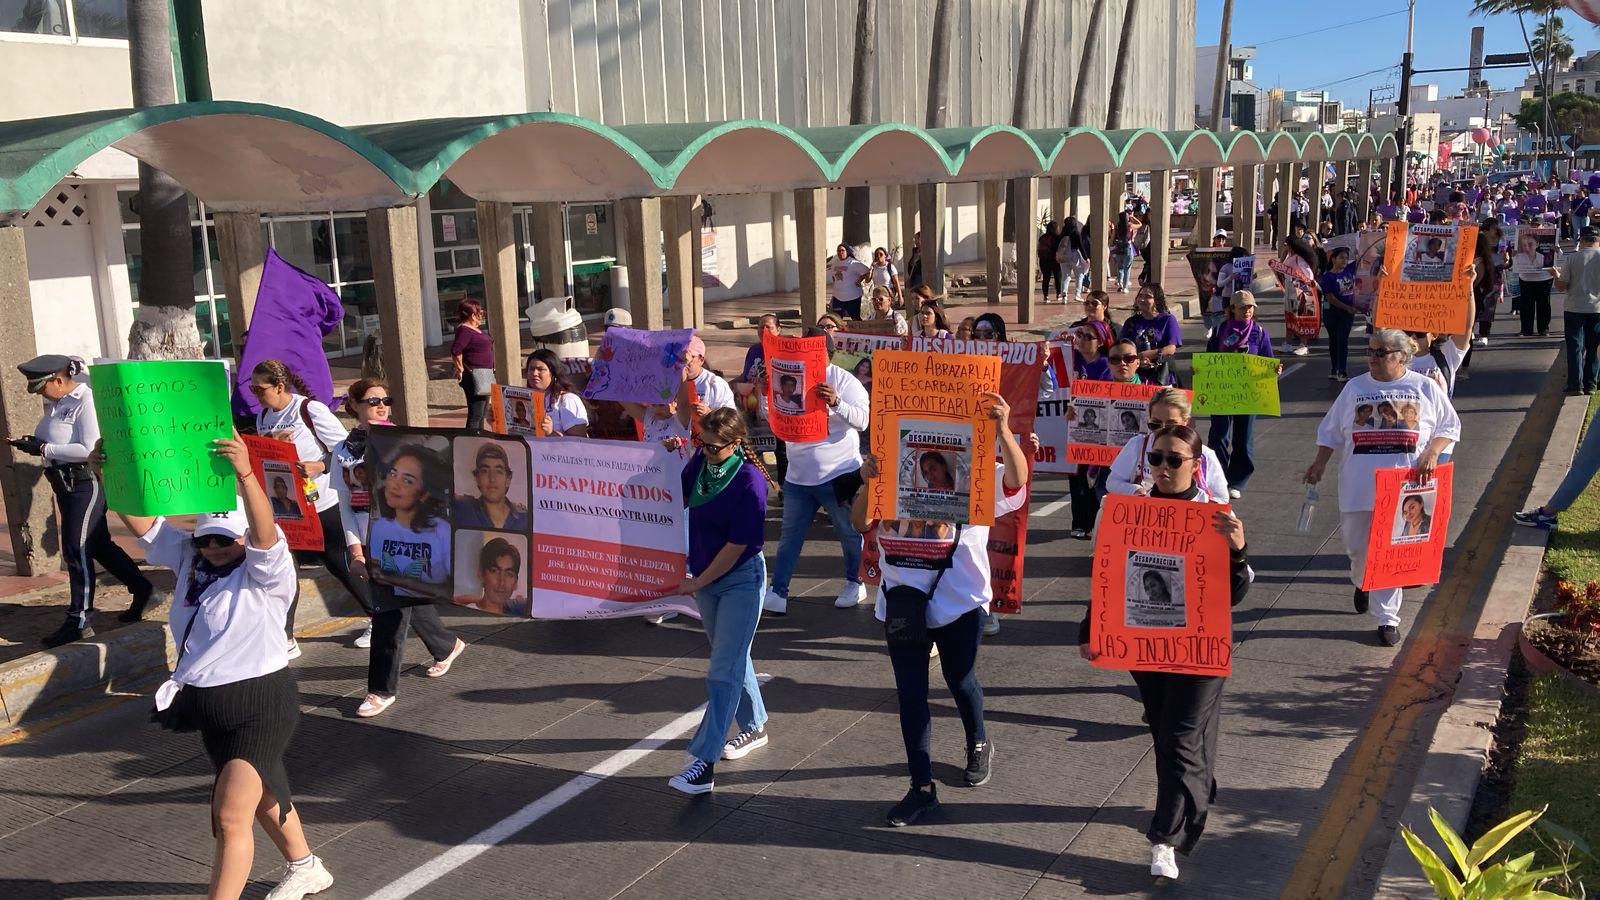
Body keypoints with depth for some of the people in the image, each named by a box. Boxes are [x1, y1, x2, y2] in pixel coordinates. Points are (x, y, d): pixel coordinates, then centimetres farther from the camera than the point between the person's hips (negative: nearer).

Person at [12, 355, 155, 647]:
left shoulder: (85, 401, -16)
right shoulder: (54, 403, 10)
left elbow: (89, 449, -24)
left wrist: (44, 449, -21)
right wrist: (34, 443, -1)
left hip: (87, 483, -9)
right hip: (66, 484, 9)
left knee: (77, 548, -7)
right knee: (98, 545, 15)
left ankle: (79, 621, 0)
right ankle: (142, 590, 30)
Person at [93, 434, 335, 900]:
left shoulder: (266, 572, -17)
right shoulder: (190, 561, 3)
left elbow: (264, 534, -37)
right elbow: (144, 524, -3)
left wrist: (245, 474, -53)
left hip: (261, 706, -8)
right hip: (208, 705, 8)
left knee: (230, 815, -13)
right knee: (261, 795, 25)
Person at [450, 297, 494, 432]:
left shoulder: (476, 328, 14)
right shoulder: (464, 330, -16)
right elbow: (455, 351, -27)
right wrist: (461, 369, -17)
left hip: (484, 375, 10)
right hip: (474, 375, -10)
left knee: (483, 412, 18)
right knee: (475, 414, -11)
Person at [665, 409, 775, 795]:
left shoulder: (750, 482, -24)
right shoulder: (701, 460, -5)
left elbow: (737, 546, -21)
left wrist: (697, 583, -15)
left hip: (741, 579, -7)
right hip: (705, 575, 8)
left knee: (724, 669, -8)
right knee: (732, 657, 21)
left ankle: (703, 763, -9)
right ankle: (754, 728, 39)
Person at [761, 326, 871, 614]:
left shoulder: (844, 380, -7)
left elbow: (863, 421, -17)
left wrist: (836, 402, -32)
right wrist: (765, 394, -8)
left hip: (838, 474, -4)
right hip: (798, 475, 4)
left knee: (849, 532, 10)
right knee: (790, 534, 5)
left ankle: (855, 583, 29)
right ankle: (777, 593, 7)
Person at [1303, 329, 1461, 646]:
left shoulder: (1425, 388, 5)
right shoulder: (1354, 388, 9)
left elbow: (1450, 427, 8)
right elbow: (1331, 430, 13)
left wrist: (1431, 454, -9)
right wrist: (1320, 462, 2)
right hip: (1359, 485, 2)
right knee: (1357, 545, 6)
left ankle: (1387, 617, 8)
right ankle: (1362, 582, 41)